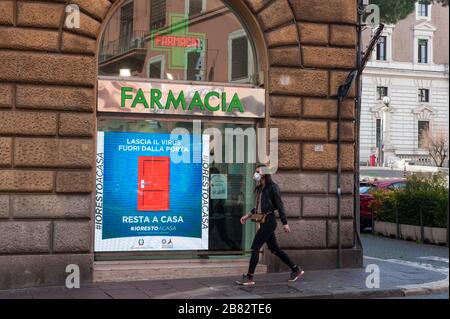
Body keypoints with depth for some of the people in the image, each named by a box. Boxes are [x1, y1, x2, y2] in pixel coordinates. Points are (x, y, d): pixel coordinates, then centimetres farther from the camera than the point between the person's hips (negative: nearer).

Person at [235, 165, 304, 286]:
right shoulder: (260, 189, 14)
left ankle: (249, 278, -3)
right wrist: (248, 216, 21)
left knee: (255, 248, -8)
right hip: (263, 221, 9)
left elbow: (280, 205, -12)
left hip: (269, 221, -9)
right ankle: (296, 269, 23)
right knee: (274, 249, 13)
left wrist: (285, 223, -12)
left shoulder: (272, 187, -11)